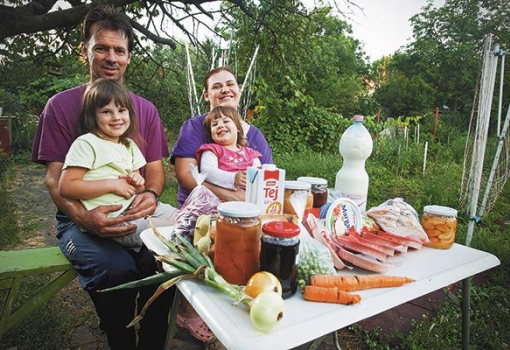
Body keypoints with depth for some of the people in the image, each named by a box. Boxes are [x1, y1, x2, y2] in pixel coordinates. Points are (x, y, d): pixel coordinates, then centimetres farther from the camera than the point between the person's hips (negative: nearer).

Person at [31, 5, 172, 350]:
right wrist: (83, 217, -22)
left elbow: (155, 167, 9)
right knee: (117, 267, -31)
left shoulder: (145, 109, 12)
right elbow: (55, 177, -2)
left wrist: (151, 195, -15)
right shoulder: (61, 105, 3)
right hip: (82, 218, -2)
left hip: (136, 214, 3)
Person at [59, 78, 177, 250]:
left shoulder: (129, 145, 16)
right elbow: (66, 187, -14)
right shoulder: (86, 143, -7)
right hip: (112, 217, -8)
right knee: (169, 230, -18)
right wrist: (112, 184, -17)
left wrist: (137, 182, -1)